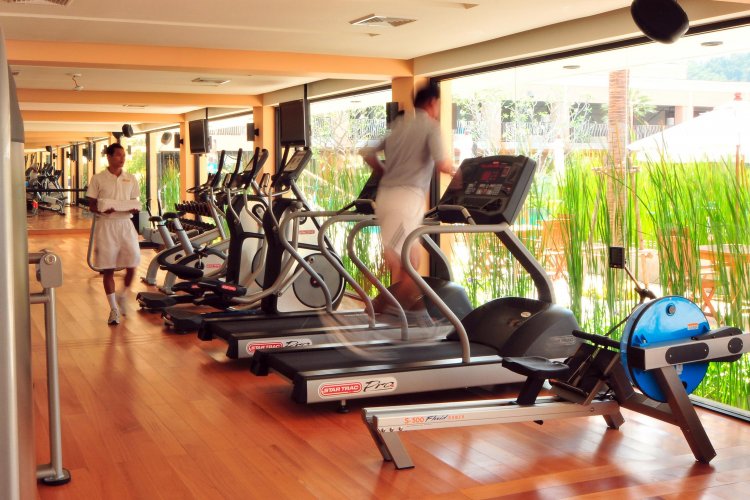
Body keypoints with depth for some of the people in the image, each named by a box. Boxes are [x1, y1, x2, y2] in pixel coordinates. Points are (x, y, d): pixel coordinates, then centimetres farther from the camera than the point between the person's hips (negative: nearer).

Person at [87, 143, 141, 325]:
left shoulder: (131, 179, 8)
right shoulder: (98, 179, -1)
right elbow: (91, 205, 1)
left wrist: (134, 208, -10)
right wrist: (102, 210, -19)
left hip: (125, 223, 2)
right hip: (106, 224, -2)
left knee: (132, 265, -4)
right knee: (108, 269, 2)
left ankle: (123, 296, 25)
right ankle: (113, 309, 13)